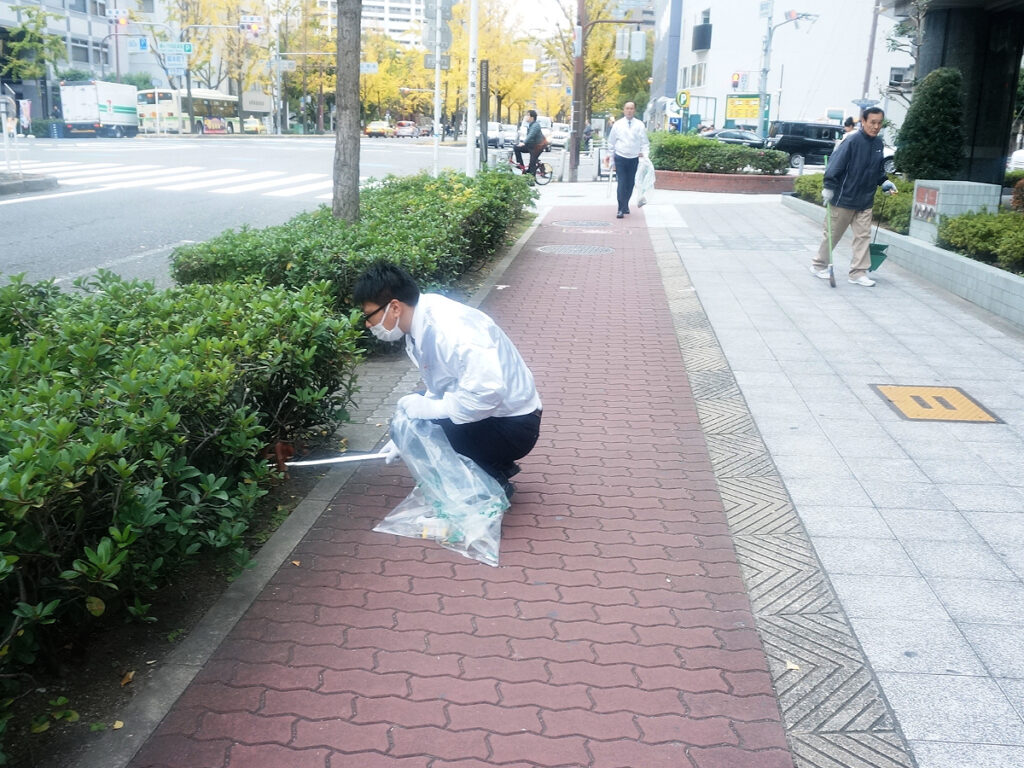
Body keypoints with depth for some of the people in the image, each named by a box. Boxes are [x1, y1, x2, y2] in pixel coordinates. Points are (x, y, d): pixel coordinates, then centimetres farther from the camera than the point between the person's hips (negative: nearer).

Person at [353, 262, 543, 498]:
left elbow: (487, 391, -37)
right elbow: (439, 390, 12)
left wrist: (428, 408, -25)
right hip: (485, 416, 10)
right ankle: (494, 468, 16)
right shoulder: (422, 328, 1)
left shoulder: (449, 328, -27)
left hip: (512, 426, -10)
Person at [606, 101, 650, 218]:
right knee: (622, 183, -11)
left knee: (630, 184, 10)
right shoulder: (617, 124, 2)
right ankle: (621, 210, -11)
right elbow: (611, 142, 9)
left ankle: (625, 205, 31)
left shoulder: (640, 125, 3)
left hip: (634, 158, 2)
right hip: (620, 157, -2)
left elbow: (645, 142, 5)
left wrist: (644, 153, -12)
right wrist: (611, 155, 6)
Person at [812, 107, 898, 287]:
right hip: (843, 199, -7)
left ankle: (858, 272, 9)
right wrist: (829, 187, -21)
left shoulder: (878, 143, 7)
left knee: (863, 235, 4)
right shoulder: (852, 141, -17)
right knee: (832, 234, 6)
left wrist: (884, 182, 7)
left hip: (865, 201, 7)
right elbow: (836, 164, -19)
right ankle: (819, 264, 23)